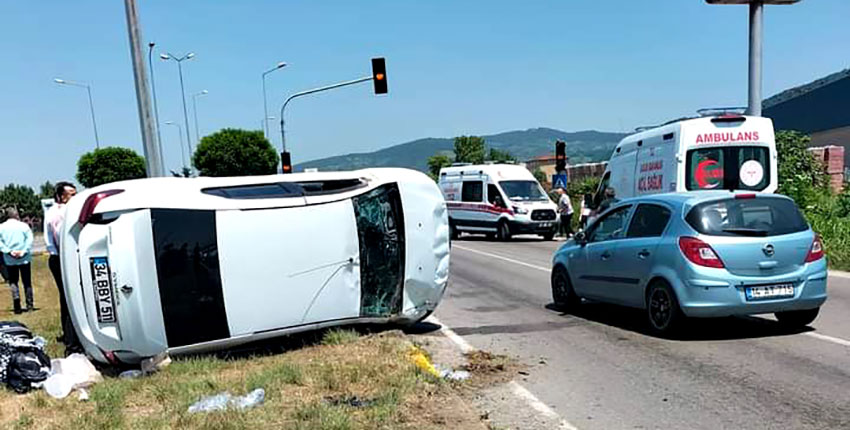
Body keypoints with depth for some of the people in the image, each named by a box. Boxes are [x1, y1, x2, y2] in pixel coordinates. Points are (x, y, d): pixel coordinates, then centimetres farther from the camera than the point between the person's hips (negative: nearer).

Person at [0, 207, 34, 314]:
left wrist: (9, 251, -10)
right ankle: (29, 304, 9)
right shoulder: (23, 225, -3)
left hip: (9, 260, 1)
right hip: (24, 259, -1)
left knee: (13, 281, 10)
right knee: (27, 281, 8)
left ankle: (16, 297, -16)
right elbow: (30, 239, -13)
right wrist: (24, 252, -12)